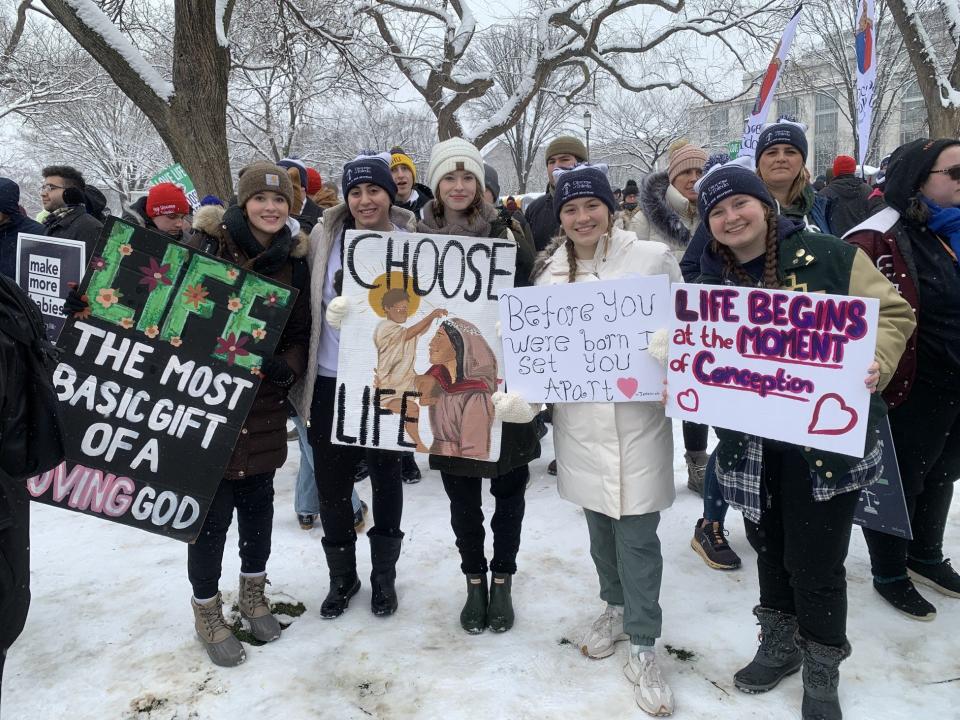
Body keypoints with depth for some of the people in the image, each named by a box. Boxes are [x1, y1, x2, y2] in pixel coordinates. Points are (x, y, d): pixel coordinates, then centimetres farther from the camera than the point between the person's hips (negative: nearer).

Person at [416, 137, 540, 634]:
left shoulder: (503, 232, 1)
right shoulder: (419, 238, 6)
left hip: (501, 382, -1)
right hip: (447, 381, 1)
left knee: (509, 485, 10)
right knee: (461, 491, 11)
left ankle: (503, 580, 30)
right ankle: (474, 580, 30)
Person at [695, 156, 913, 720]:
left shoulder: (829, 255, -7)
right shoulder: (712, 282, 4)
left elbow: (892, 312, -3)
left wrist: (875, 364, -21)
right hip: (753, 445, 4)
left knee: (815, 562, 3)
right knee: (770, 549, 19)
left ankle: (822, 670, 28)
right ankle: (779, 644, 42)